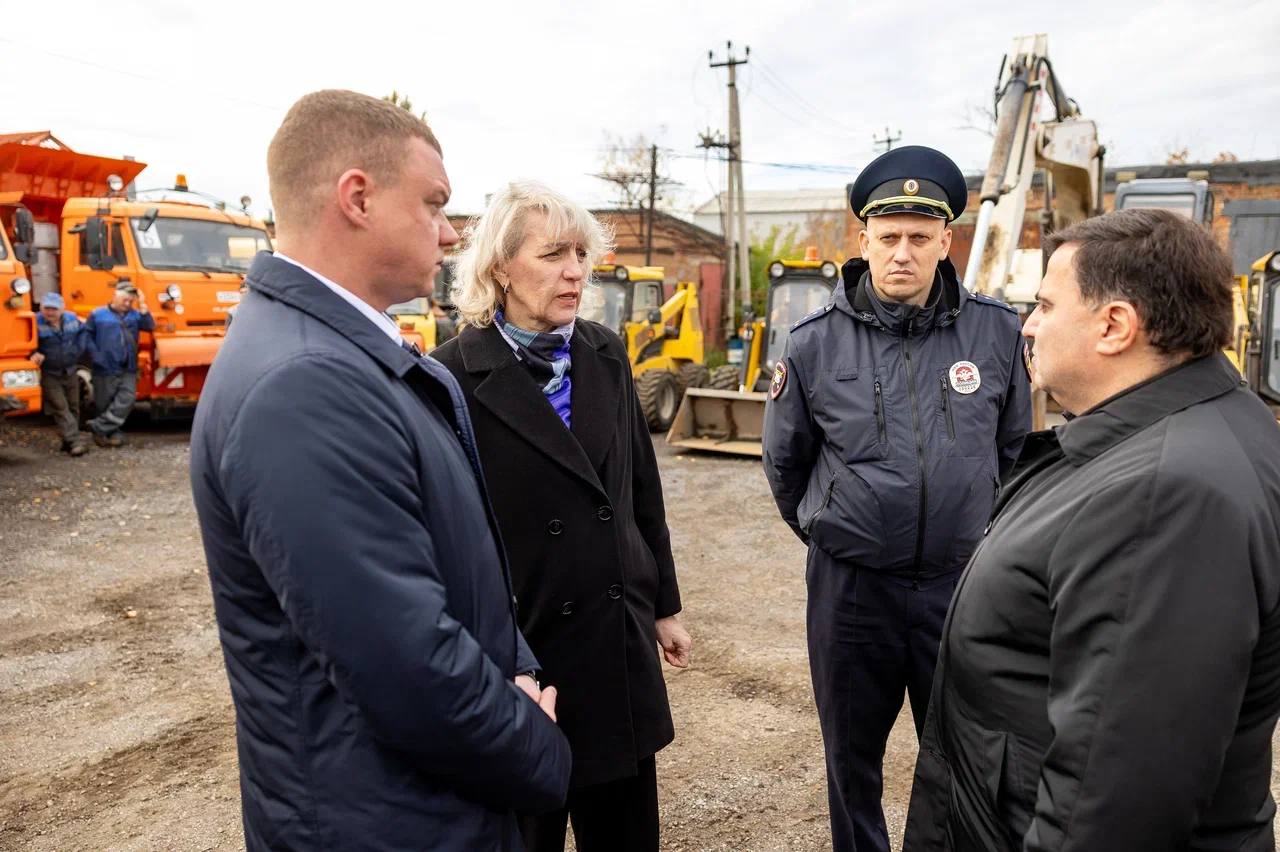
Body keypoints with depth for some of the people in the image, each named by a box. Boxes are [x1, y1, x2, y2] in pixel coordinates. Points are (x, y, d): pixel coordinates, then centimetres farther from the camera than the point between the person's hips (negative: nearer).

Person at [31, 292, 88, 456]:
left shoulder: (72, 319, -1)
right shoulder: (37, 323, -16)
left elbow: (83, 332, 17)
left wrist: (79, 349, 4)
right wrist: (35, 354, -32)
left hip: (70, 372, 5)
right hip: (49, 375, -5)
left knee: (73, 407, 10)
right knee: (60, 408, -10)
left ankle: (69, 441, 20)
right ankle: (76, 441, -17)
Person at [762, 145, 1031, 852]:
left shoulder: (997, 332, -5)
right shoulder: (815, 343, -7)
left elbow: (1013, 448, 11)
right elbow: (785, 461, 7)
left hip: (963, 579, 1)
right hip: (851, 583, 0)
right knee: (852, 760, 18)